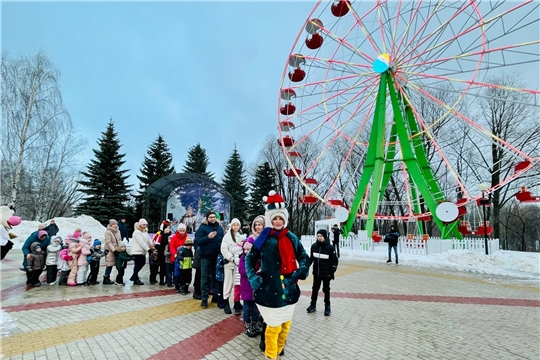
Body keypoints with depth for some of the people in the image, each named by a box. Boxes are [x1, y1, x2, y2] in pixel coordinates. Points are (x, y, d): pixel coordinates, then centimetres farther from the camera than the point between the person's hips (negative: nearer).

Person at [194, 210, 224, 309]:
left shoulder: (219, 227, 8)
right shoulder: (202, 227, -4)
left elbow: (223, 240, 16)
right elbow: (197, 241, -11)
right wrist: (208, 237, -25)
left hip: (217, 256, 4)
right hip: (206, 256, -3)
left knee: (215, 277, 14)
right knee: (205, 278, 4)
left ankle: (215, 296, 26)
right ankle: (204, 299, 12)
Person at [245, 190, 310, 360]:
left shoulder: (292, 238, 1)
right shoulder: (263, 239, -9)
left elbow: (304, 257, 12)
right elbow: (250, 259, 3)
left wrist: (301, 271, -5)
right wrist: (253, 277, -7)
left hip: (289, 288, 4)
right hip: (270, 288, -4)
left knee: (286, 324, 18)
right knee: (274, 325, 4)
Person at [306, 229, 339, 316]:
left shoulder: (330, 247, -14)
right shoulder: (314, 246, -4)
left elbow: (335, 260, -8)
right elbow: (311, 258, 9)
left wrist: (332, 271, -9)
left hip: (326, 273, -3)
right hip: (316, 272, 3)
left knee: (326, 289, 9)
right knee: (315, 288, 14)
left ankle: (327, 306, 23)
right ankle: (313, 304, 29)